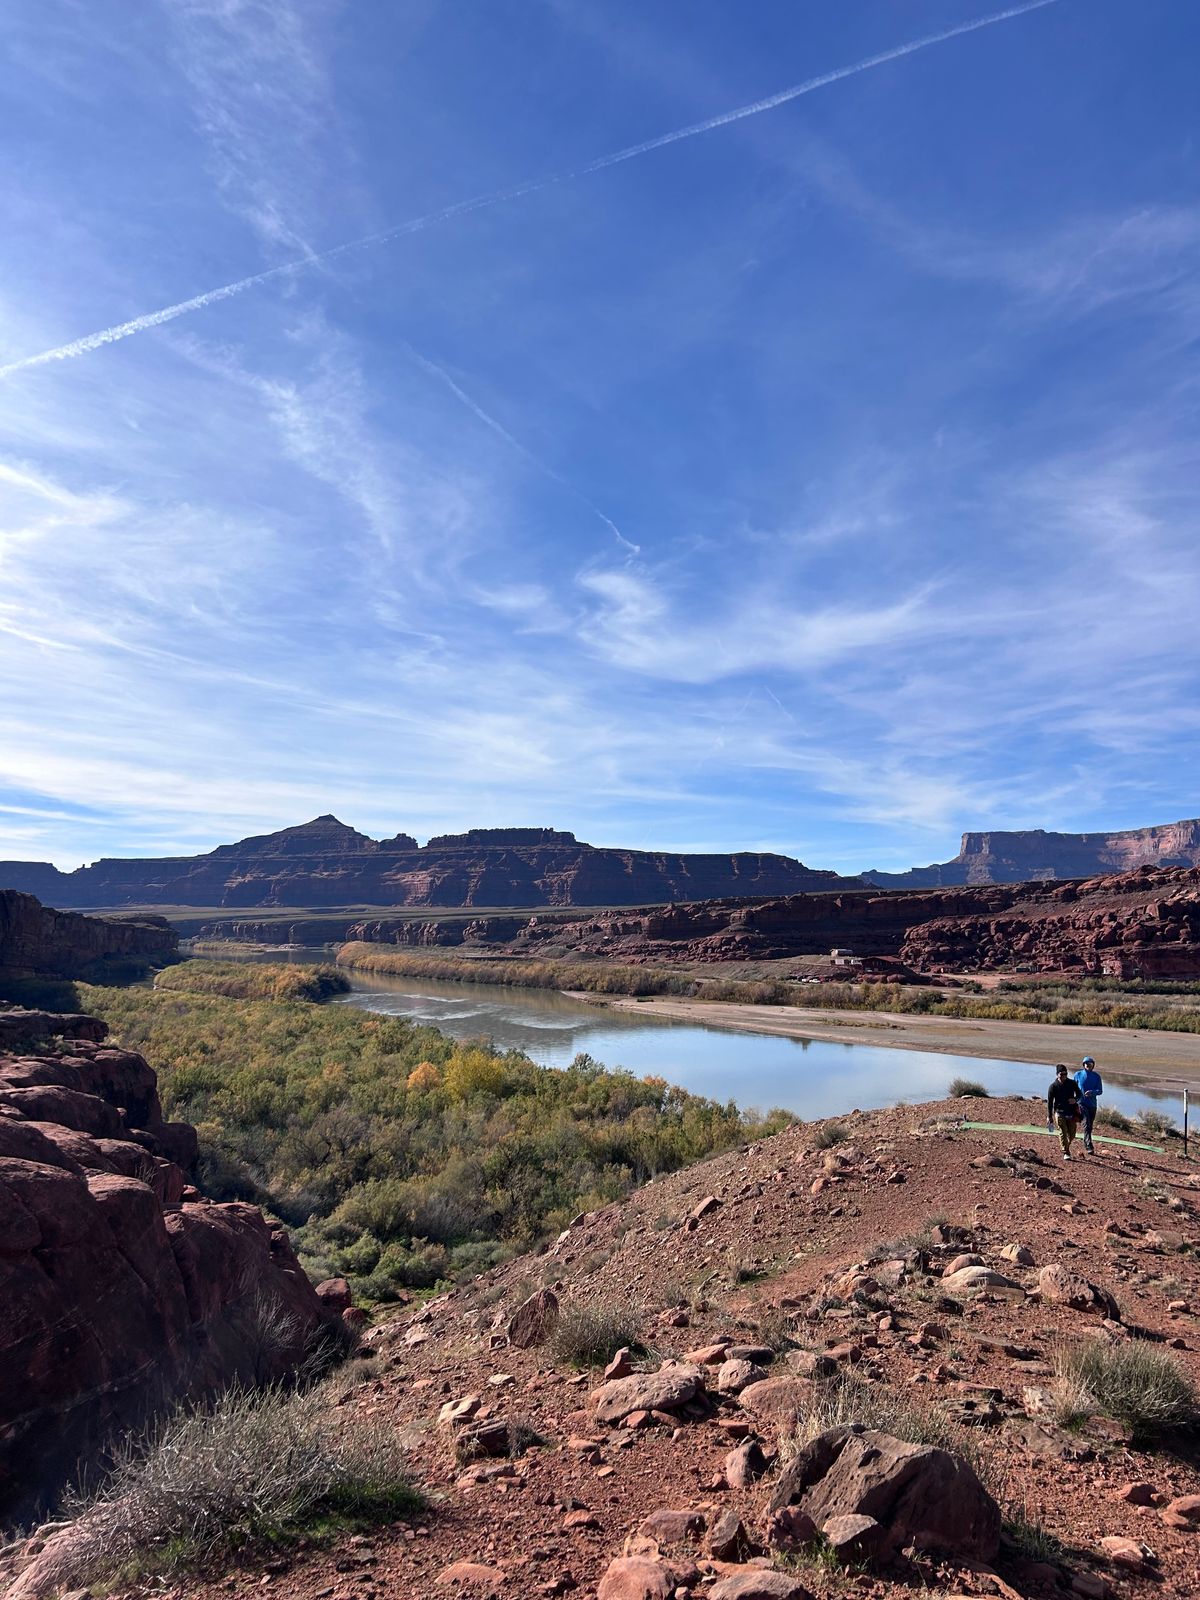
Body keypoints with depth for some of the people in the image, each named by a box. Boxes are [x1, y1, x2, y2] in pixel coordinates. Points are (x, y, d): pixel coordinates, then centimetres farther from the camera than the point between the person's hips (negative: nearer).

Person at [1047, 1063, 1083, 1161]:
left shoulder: (1072, 1083, 0)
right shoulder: (1053, 1086, -5)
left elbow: (1079, 1094, 14)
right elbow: (1049, 1102, -1)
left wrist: (1075, 1099, -11)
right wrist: (1049, 1116, -4)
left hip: (1072, 1113, 2)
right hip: (1059, 1113, -2)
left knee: (1071, 1135, 7)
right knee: (1063, 1133, -8)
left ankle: (1067, 1147, 33)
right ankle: (1066, 1153, -3)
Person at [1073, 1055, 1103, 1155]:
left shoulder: (1096, 1076, 3)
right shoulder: (1078, 1075, 0)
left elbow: (1100, 1091, -3)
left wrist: (1092, 1092, -22)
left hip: (1092, 1104, 3)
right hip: (1082, 1103, -3)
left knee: (1090, 1126, 12)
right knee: (1086, 1124, -16)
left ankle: (1085, 1143, 29)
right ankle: (1089, 1147, -22)